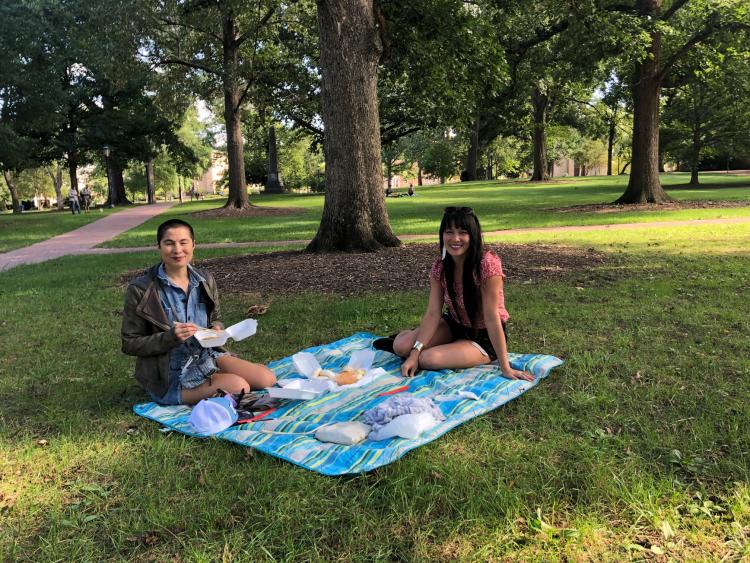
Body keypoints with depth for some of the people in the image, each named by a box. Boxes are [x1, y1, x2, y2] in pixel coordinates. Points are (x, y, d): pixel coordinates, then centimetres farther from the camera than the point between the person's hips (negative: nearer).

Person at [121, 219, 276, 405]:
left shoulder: (205, 281, 1)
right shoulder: (141, 290, -13)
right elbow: (130, 343, -9)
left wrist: (216, 329, -9)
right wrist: (171, 337, -25)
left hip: (207, 355, 6)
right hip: (170, 373, -6)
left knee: (267, 379, -9)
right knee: (238, 387, -23)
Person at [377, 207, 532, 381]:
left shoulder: (487, 264, -27)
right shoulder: (439, 267, -10)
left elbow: (492, 319, -28)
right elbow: (433, 313, -14)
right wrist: (414, 352, -24)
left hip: (484, 337, -5)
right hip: (455, 326, 5)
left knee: (428, 359, -26)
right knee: (402, 347, -14)